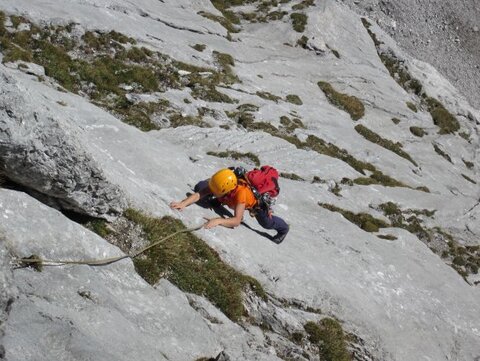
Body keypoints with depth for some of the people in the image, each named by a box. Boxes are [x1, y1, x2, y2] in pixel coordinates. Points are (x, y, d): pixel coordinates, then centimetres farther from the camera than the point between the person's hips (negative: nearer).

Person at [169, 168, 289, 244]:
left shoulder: (241, 192, -50)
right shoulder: (218, 184, -38)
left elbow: (237, 221, -52)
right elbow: (199, 194, -41)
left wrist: (217, 221, -65)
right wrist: (183, 203, -58)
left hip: (257, 201, -4)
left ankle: (283, 229, 35)